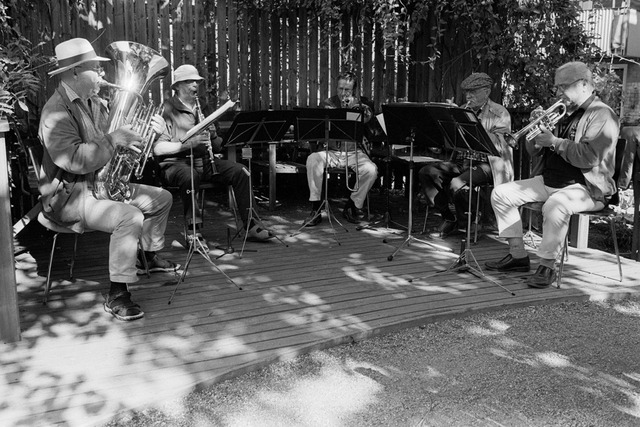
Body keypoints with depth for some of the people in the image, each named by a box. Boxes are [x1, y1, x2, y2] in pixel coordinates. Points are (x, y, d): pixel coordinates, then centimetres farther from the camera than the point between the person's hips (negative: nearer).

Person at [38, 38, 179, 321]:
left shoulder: (94, 103, 12)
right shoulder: (56, 112, -20)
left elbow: (128, 136, 18)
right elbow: (74, 160, -34)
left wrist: (149, 129, 0)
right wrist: (113, 139, -31)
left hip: (102, 182, 10)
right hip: (69, 195, -10)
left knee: (161, 198, 12)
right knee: (130, 217, -33)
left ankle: (151, 257, 31)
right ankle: (116, 296, -24)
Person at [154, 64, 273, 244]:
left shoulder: (200, 108, 20)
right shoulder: (166, 110, -4)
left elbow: (217, 146, 19)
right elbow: (158, 148, -16)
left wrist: (212, 136, -4)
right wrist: (189, 143, -24)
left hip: (204, 161, 7)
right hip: (176, 162, -6)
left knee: (240, 171, -12)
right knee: (190, 176, -39)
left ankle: (250, 225, -7)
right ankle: (192, 229, -24)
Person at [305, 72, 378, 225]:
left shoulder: (362, 103, 9)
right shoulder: (328, 103, 9)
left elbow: (369, 118, -10)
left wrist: (355, 106, -19)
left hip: (354, 152, 0)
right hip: (331, 152, 0)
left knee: (371, 170, -29)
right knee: (312, 160, -30)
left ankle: (352, 206, -4)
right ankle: (315, 210, -22)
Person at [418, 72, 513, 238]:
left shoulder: (500, 113, -2)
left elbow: (499, 145, -15)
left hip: (486, 164, -7)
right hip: (462, 161, 7)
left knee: (456, 184, -32)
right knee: (425, 172, -12)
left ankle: (468, 224, -4)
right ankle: (448, 218, -1)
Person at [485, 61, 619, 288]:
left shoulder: (602, 114, -8)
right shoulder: (565, 114, 18)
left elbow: (589, 157, -24)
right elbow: (535, 152, 17)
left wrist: (554, 141, -17)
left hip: (587, 187, -9)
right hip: (549, 181, 9)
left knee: (554, 206, -40)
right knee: (501, 194, -1)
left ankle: (547, 266, -20)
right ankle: (518, 256, 4)